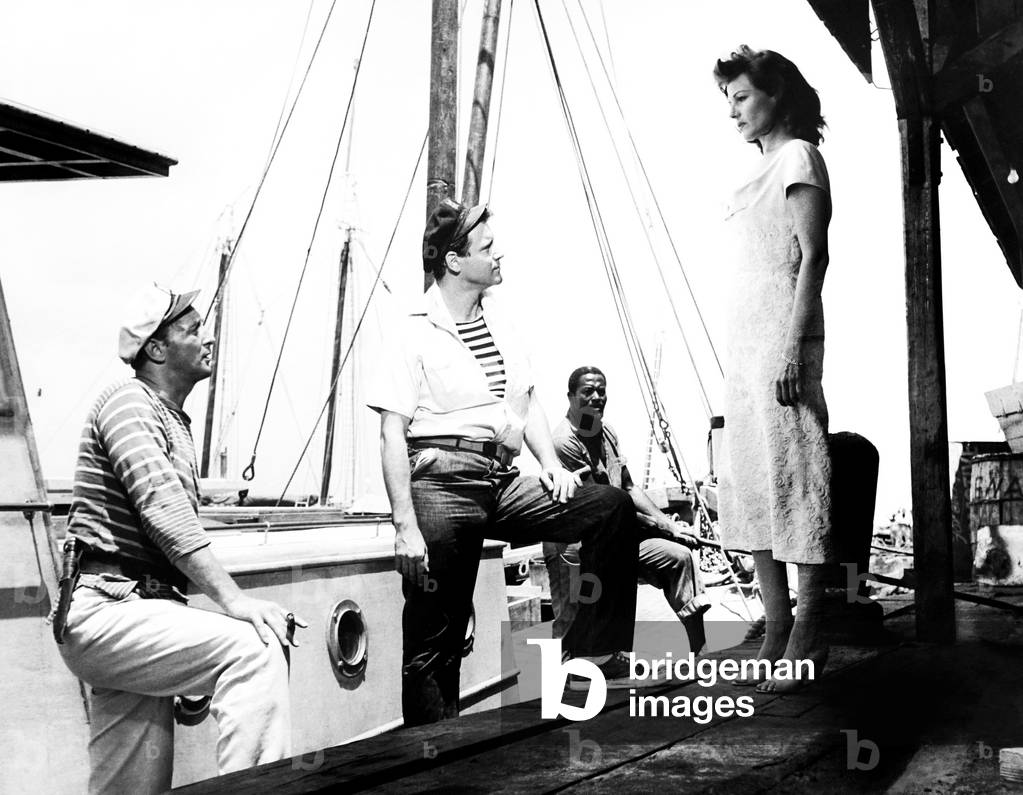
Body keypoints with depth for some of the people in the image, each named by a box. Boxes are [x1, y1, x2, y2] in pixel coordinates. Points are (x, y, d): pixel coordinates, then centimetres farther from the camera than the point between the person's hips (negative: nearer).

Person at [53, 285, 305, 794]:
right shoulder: (128, 401, -5)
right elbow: (163, 511, -19)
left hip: (140, 606, 9)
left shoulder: (175, 423, 24)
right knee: (254, 649, -27)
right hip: (104, 607, -9)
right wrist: (233, 600, -26)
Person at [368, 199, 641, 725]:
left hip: (504, 482, 6)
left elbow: (527, 402, 22)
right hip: (444, 483, -6)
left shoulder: (500, 320, 17)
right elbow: (393, 434, -9)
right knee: (434, 646, -5)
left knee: (613, 507, -9)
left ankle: (591, 652, -4)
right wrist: (405, 527, -17)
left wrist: (550, 462, 4)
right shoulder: (415, 334, -4)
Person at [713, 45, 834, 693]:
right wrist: (748, 349, 15)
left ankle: (808, 631, -4)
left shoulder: (799, 156, -1)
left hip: (782, 337, -9)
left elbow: (813, 256, -11)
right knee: (750, 481, 5)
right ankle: (776, 626, 9)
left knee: (792, 475, -8)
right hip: (745, 340, 9)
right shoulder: (764, 170, 22)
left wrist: (793, 346, -19)